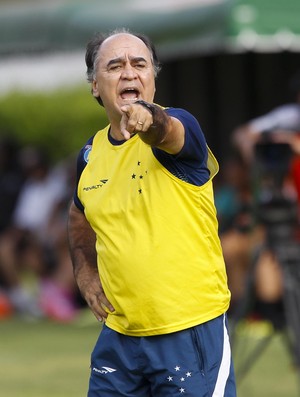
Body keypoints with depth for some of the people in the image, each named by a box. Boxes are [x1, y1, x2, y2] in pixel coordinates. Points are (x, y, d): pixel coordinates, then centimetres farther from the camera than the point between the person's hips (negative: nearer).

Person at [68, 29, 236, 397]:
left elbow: (167, 131, -35)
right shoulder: (90, 154, 7)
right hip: (119, 334, 5)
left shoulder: (177, 127, -9)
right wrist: (85, 274, 10)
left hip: (191, 333, -5)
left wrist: (149, 121, -58)